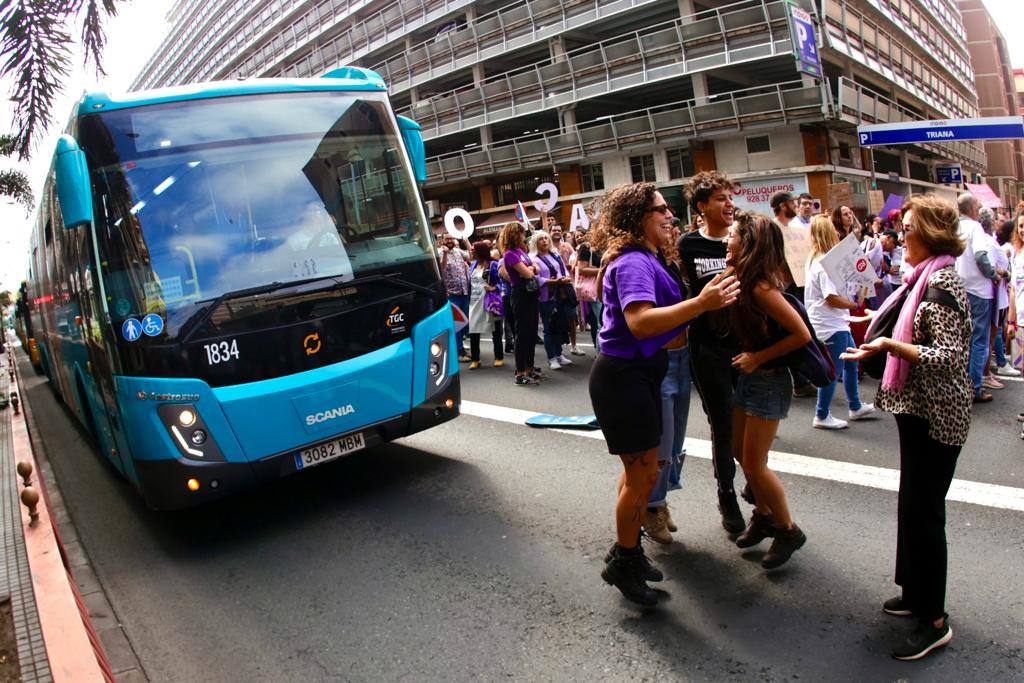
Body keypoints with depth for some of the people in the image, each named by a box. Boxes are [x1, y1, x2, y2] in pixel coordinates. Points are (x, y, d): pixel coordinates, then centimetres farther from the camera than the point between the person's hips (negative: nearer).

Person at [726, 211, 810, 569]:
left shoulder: (761, 287, -24)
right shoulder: (742, 280, 2)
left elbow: (802, 335, -23)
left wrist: (758, 358, -18)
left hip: (769, 380, -9)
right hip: (749, 377, 9)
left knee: (754, 464, -1)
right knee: (741, 453, 17)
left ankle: (788, 531, 18)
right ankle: (763, 516, 36)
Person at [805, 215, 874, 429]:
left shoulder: (815, 260, 10)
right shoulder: (824, 264, -21)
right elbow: (831, 298, -25)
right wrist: (853, 304, -10)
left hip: (837, 323, 11)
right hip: (830, 326, -11)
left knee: (851, 362, 21)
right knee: (833, 371, -1)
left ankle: (855, 407, 35)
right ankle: (822, 416, 11)